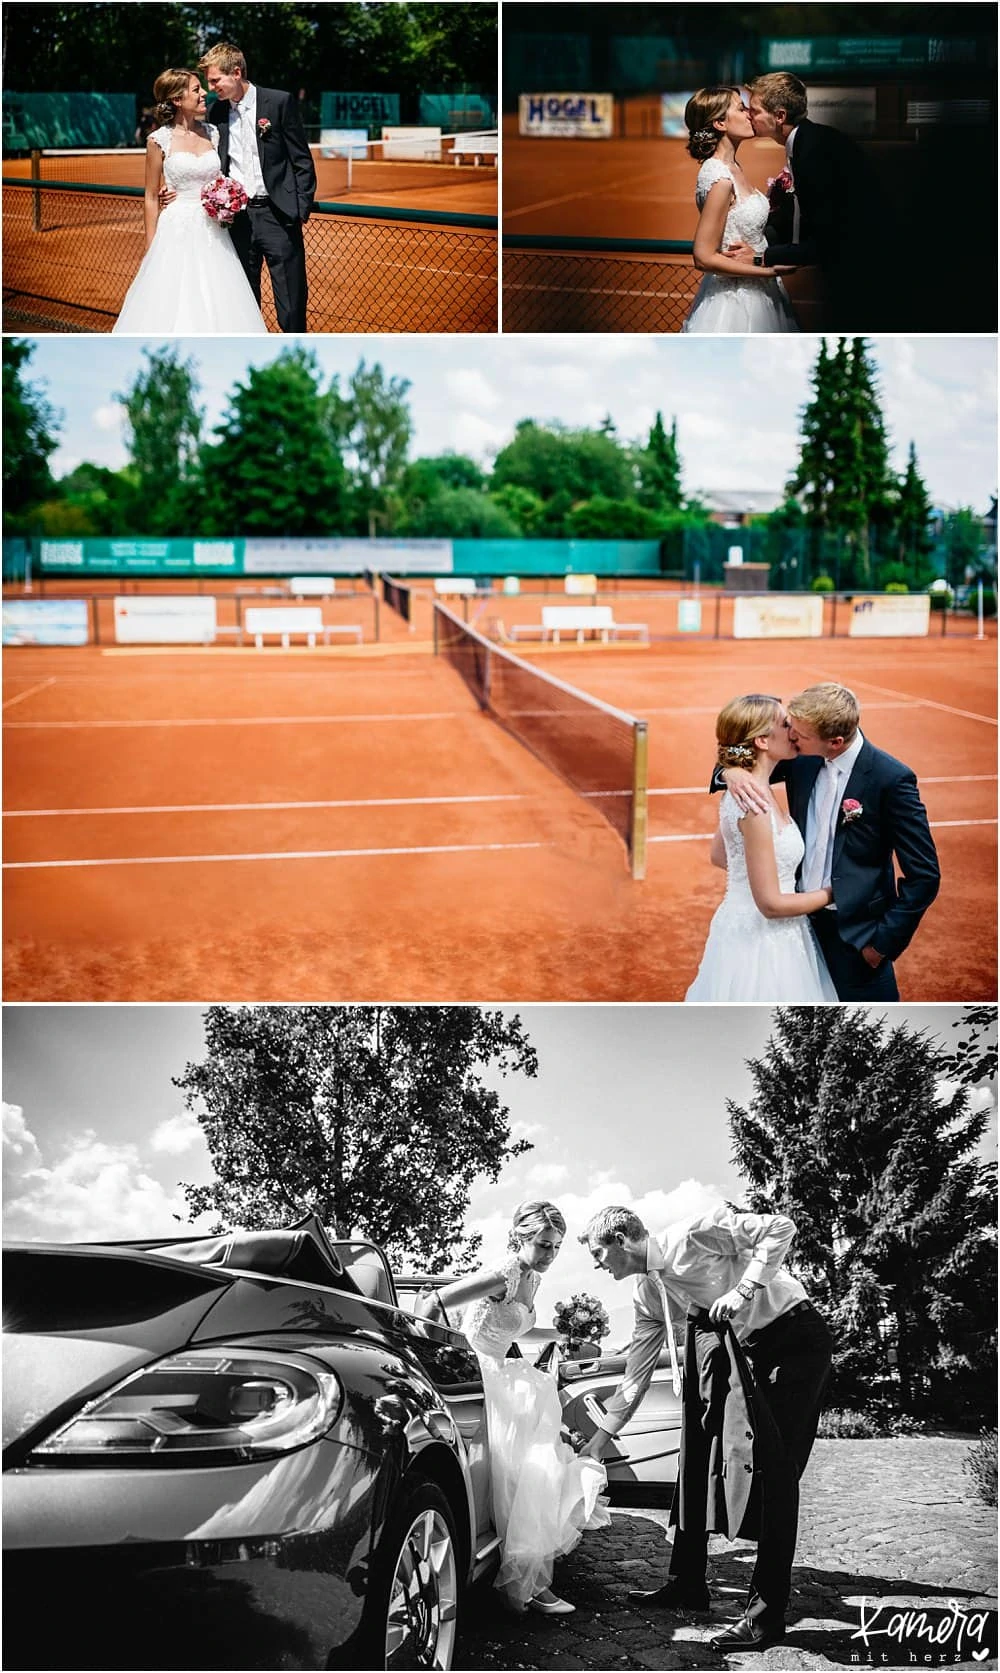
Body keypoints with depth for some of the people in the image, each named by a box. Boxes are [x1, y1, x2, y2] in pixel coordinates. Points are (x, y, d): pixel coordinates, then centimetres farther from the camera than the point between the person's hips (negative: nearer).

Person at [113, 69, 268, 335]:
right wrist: (151, 249, -3)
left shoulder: (212, 133, 7)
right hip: (176, 233, -4)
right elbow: (151, 198, -1)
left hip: (212, 234, 4)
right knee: (172, 307, -3)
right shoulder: (159, 140, -5)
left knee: (216, 306, 2)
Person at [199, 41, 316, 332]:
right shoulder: (218, 112, 10)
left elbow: (302, 161, -2)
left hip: (276, 214, -5)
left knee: (291, 303, -4)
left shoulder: (280, 102, -3)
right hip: (236, 217, 5)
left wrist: (302, 209, -9)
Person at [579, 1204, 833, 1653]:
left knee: (774, 1470, -12)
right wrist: (601, 1436, 14)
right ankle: (687, 1584, 18)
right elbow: (636, 1374, 12)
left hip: (796, 1339, -9)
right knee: (700, 1456, 7)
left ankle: (766, 1613, -10)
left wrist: (743, 1289, -26)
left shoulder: (690, 1236, -18)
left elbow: (780, 1228, -21)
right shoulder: (647, 1293, 6)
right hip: (745, 1350, 9)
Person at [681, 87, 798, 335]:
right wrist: (769, 269, -18)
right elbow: (704, 257, -22)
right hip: (735, 302, -9)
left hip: (753, 294, 9)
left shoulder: (732, 168, 7)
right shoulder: (719, 179, -20)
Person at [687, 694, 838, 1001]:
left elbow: (718, 856, 20)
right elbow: (771, 903, -23)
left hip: (747, 931, 9)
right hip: (760, 944, -9)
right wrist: (831, 893, -10)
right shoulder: (754, 804, -25)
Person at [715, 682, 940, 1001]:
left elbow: (923, 875, -16)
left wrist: (884, 941, -15)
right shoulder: (803, 760, -5)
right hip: (801, 919, 5)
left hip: (853, 934, -5)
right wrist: (731, 771, -19)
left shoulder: (891, 779, -20)